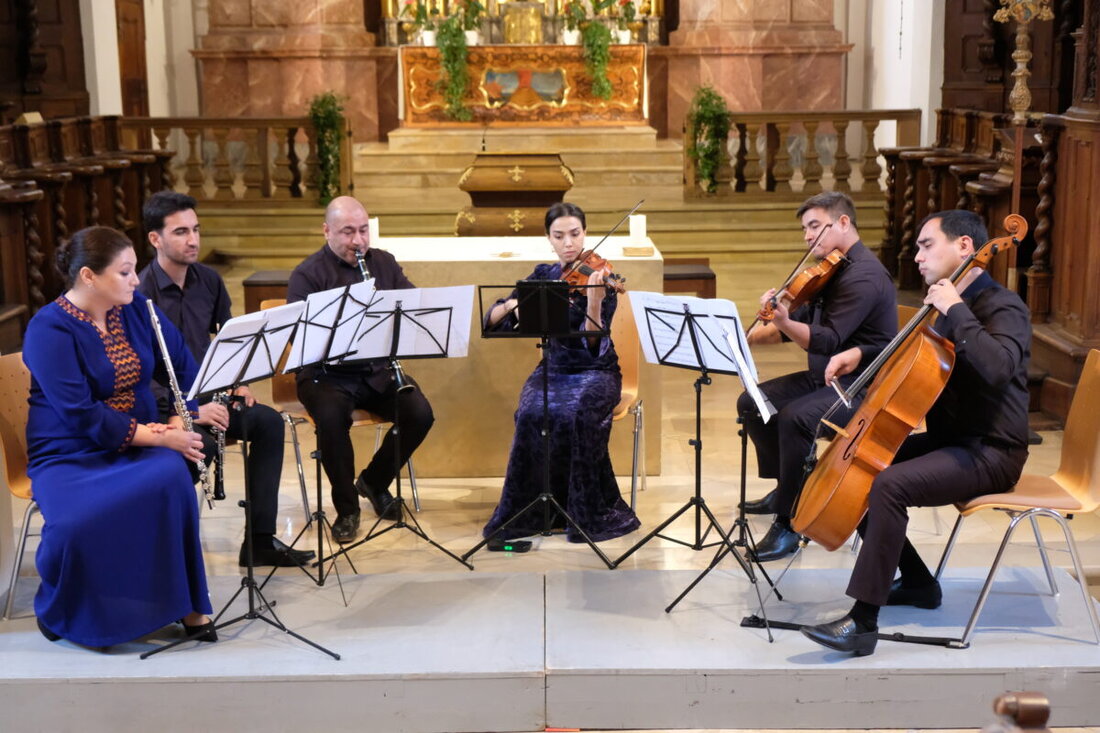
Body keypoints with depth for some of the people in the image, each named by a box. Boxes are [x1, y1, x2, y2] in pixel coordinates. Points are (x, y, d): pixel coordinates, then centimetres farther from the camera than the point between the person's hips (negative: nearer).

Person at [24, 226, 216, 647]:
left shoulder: (137, 309, 4)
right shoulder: (49, 329, -14)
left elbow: (183, 362, 10)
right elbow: (80, 415, -21)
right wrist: (159, 436, -23)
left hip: (140, 444, 4)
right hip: (70, 456, -4)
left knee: (171, 476, -32)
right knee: (76, 525, -35)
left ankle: (189, 605, -20)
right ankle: (61, 610, 0)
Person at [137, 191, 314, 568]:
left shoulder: (208, 280, 3)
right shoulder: (140, 294, -19)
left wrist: (239, 381, 1)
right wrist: (190, 409, -30)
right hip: (160, 406, -7)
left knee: (268, 421, -12)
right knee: (201, 444, -33)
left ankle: (260, 540, -7)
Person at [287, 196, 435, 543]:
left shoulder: (384, 263, 12)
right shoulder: (307, 275, -4)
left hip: (378, 370, 4)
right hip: (327, 372, -4)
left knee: (420, 413, -20)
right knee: (331, 416, -35)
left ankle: (375, 481, 9)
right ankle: (347, 508, -12)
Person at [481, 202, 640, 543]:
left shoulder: (598, 278, -8)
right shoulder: (543, 276, 5)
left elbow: (593, 345, -21)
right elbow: (493, 321, 2)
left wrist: (594, 300, -37)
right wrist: (513, 304, -19)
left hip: (596, 372, -3)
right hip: (552, 371, 3)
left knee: (576, 414, -35)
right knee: (531, 415, -29)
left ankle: (590, 511, -19)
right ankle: (527, 508, -15)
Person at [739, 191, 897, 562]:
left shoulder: (864, 275, -19)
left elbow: (828, 340, -28)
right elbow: (802, 323, 18)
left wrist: (784, 323, -44)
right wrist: (750, 337, 6)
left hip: (861, 386, -10)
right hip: (823, 377, 10)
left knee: (794, 418, -33)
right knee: (751, 403, 5)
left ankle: (788, 523, -22)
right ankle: (788, 486, 21)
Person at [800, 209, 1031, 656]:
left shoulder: (1004, 308, -14)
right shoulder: (948, 307, 12)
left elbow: (996, 367, -36)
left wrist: (955, 310, -27)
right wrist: (862, 355, 10)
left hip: (990, 453, -10)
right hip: (947, 440, 10)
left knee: (890, 485, -31)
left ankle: (863, 622, -28)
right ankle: (918, 583, 16)